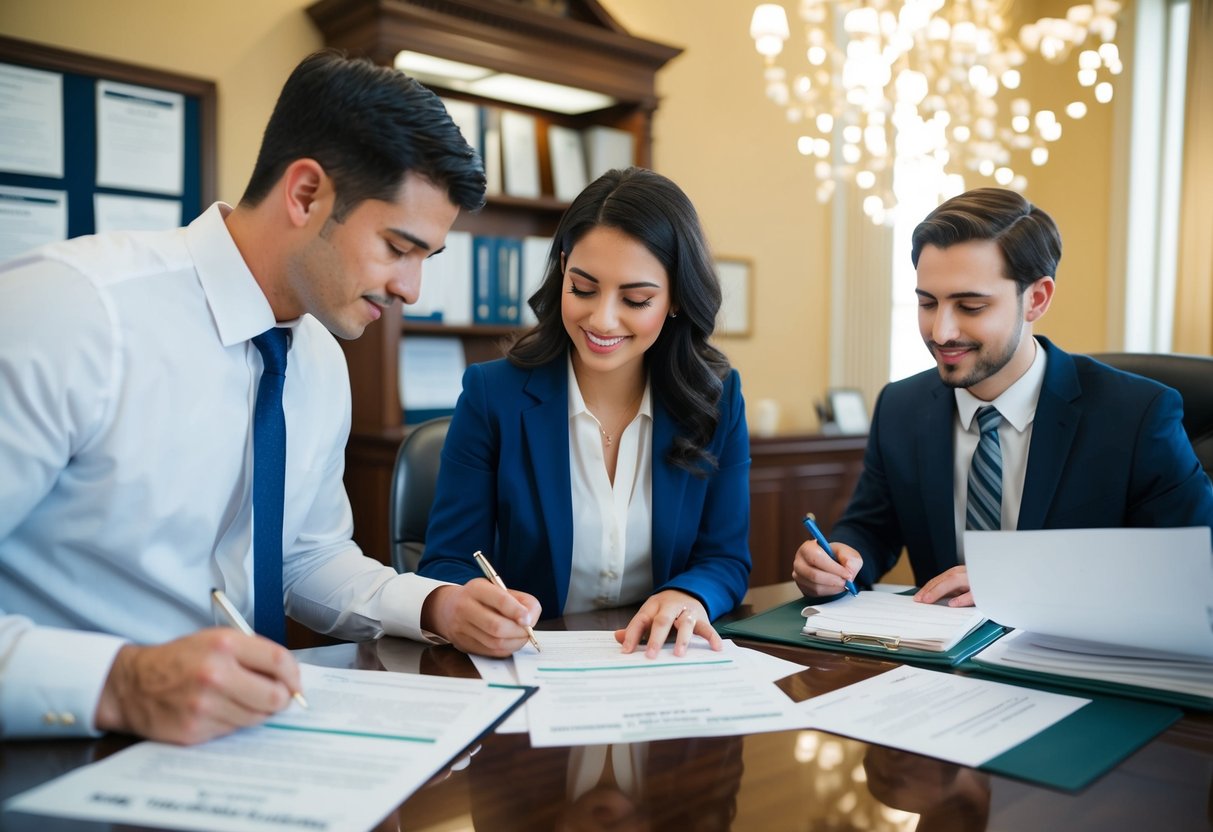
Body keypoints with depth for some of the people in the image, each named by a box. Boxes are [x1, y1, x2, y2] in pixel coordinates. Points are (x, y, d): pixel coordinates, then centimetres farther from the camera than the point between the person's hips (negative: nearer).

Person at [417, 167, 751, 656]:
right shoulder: (492, 395, -7)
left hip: (662, 667, 0)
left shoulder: (717, 400, -1)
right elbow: (446, 564, -4)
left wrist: (688, 597, -20)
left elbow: (726, 560, 2)